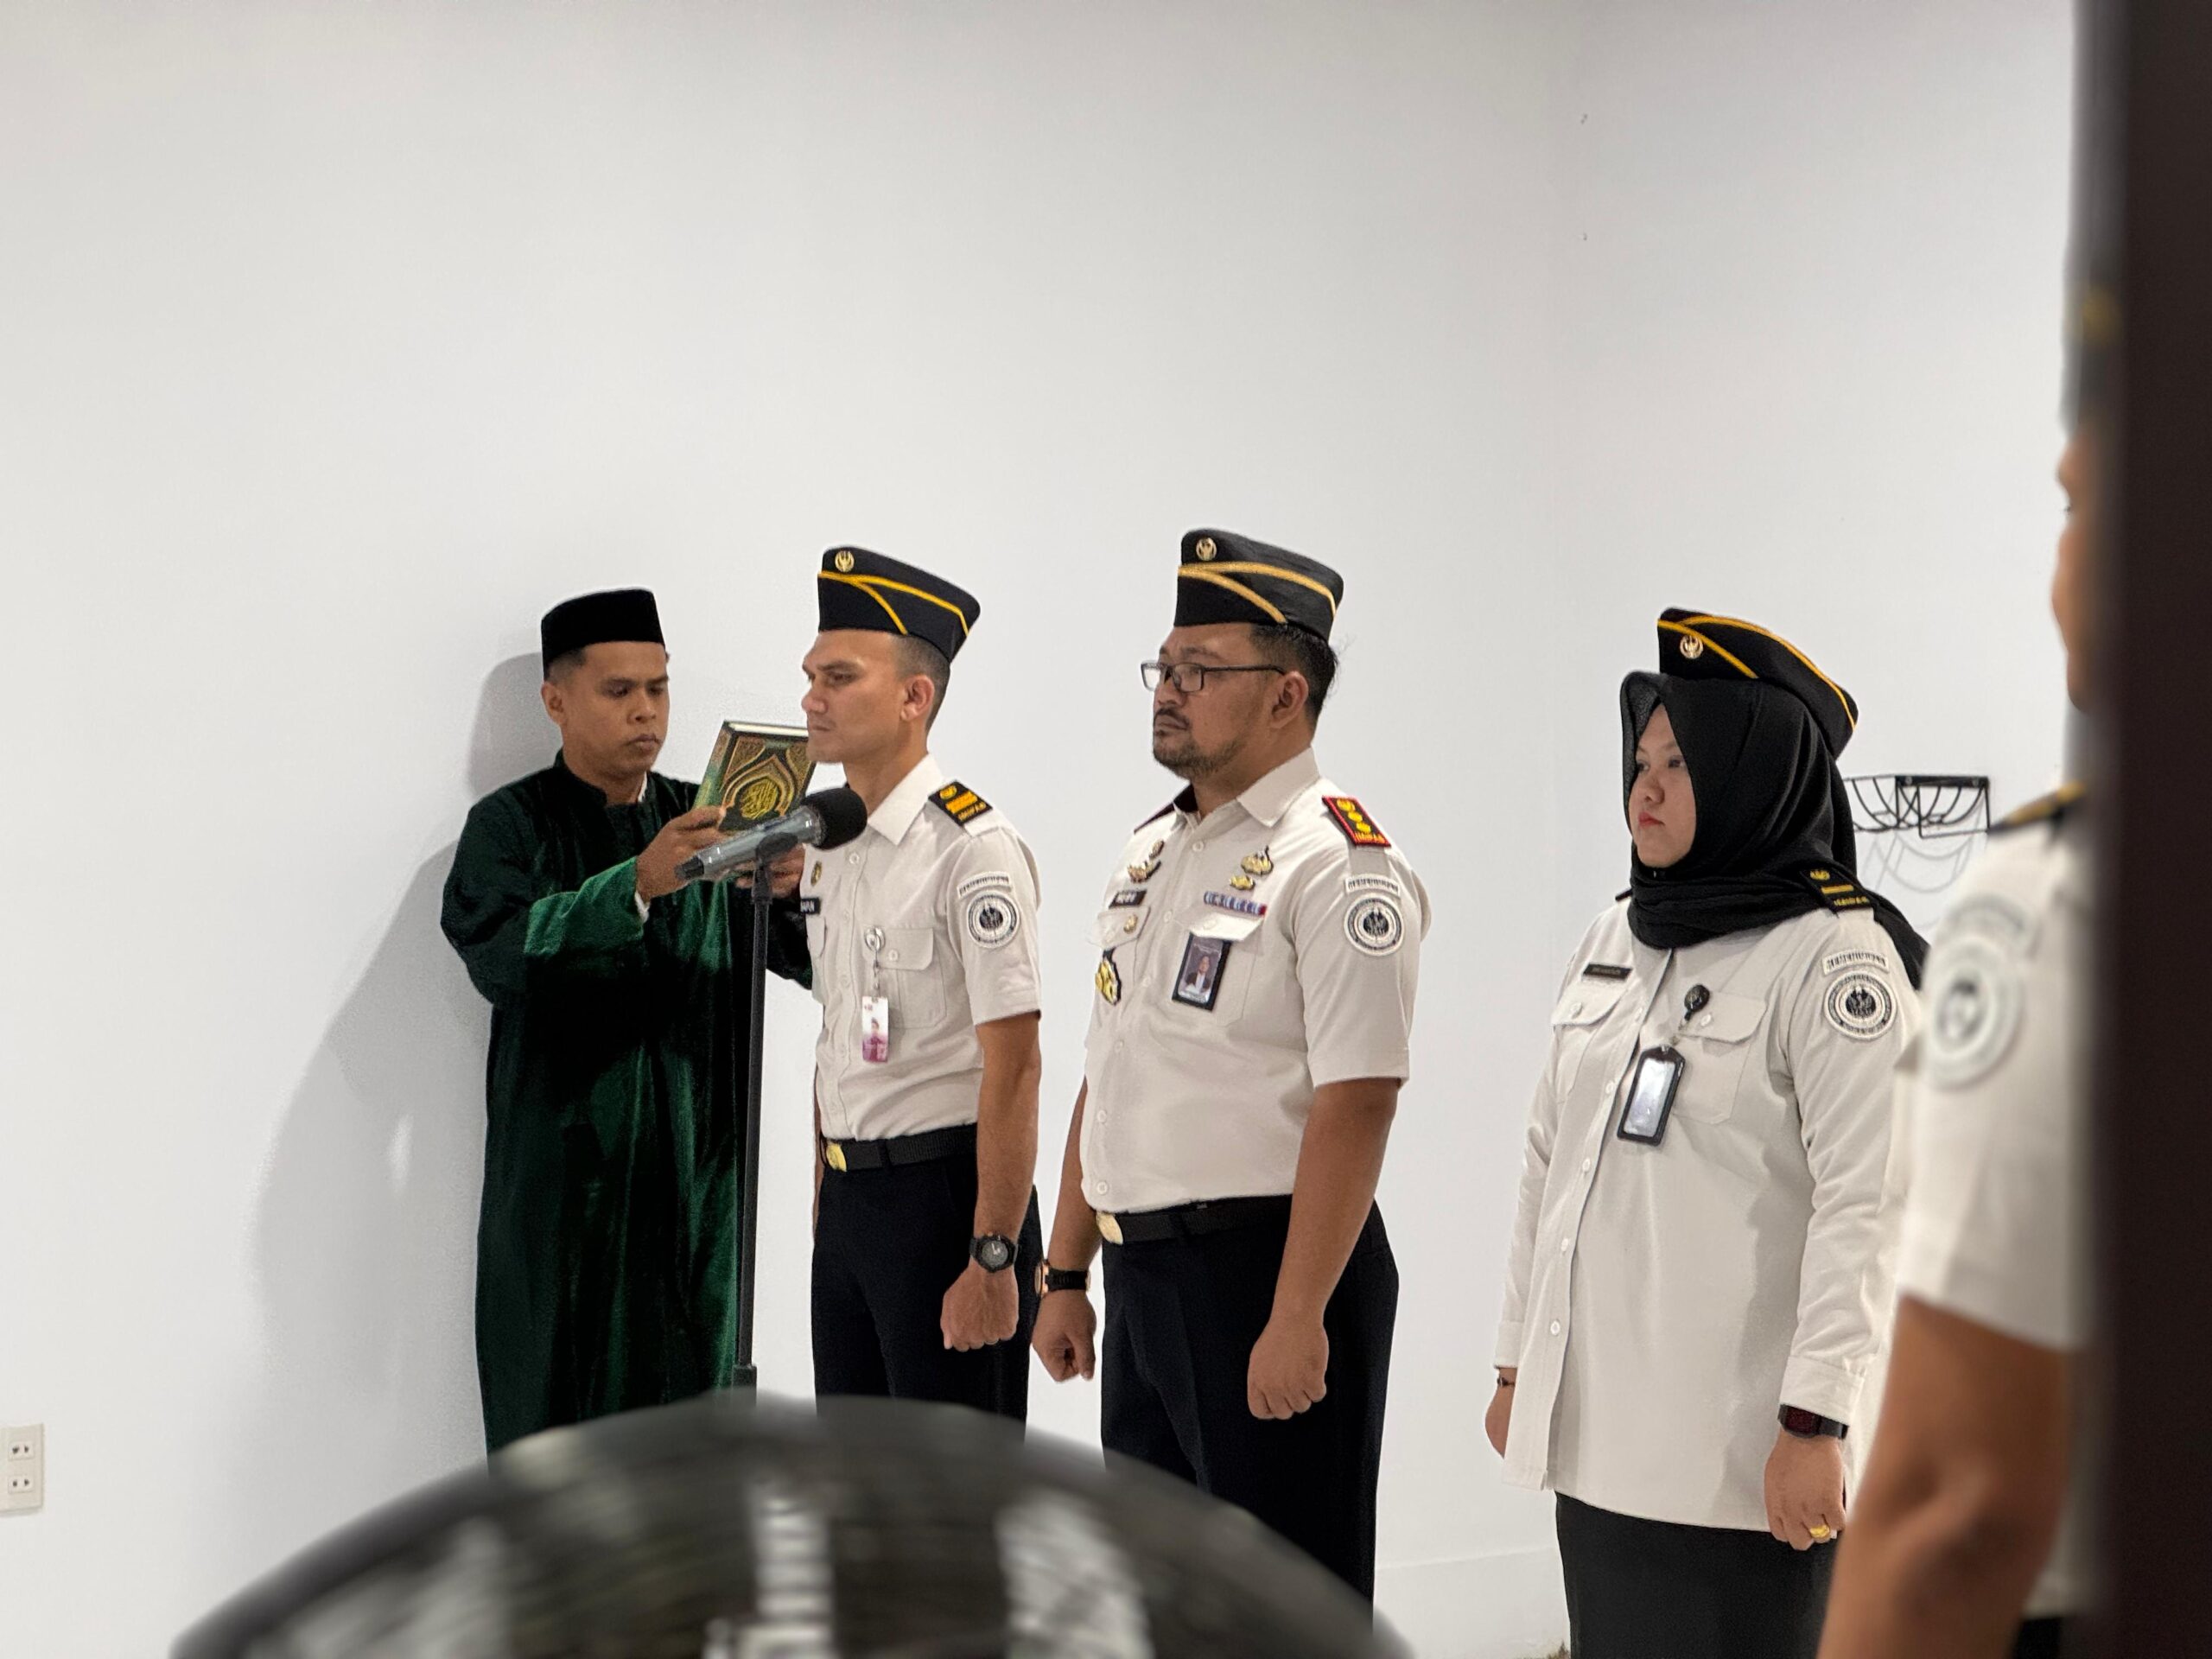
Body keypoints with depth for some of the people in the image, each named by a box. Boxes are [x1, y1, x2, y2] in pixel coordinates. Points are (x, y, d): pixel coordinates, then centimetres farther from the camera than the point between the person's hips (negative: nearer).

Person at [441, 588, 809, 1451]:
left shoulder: (707, 824, 12)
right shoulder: (510, 826, 1)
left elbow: (808, 957, 3)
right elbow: (499, 956, -18)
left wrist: (790, 888, -20)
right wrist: (637, 883, -29)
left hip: (693, 1181, 3)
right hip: (560, 1182, -3)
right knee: (554, 1420, -3)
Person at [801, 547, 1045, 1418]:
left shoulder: (973, 848, -16)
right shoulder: (828, 847, 10)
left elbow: (1012, 1066, -19)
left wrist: (993, 1257, -20)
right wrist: (824, 1206, 17)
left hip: (944, 1190, -8)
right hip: (848, 1200, 8)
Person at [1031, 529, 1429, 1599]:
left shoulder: (1336, 861, -13)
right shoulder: (1152, 855, 15)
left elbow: (1354, 1107, -20)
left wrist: (1296, 1319, -24)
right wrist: (1066, 1276, 17)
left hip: (1267, 1269, -8)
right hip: (1143, 1275, 9)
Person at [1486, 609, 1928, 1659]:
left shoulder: (1836, 955, -8)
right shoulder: (1614, 940, 12)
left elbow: (1863, 1206, -14)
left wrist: (1814, 1421, -18)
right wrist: (1516, 1364, 17)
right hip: (1594, 1428, 7)